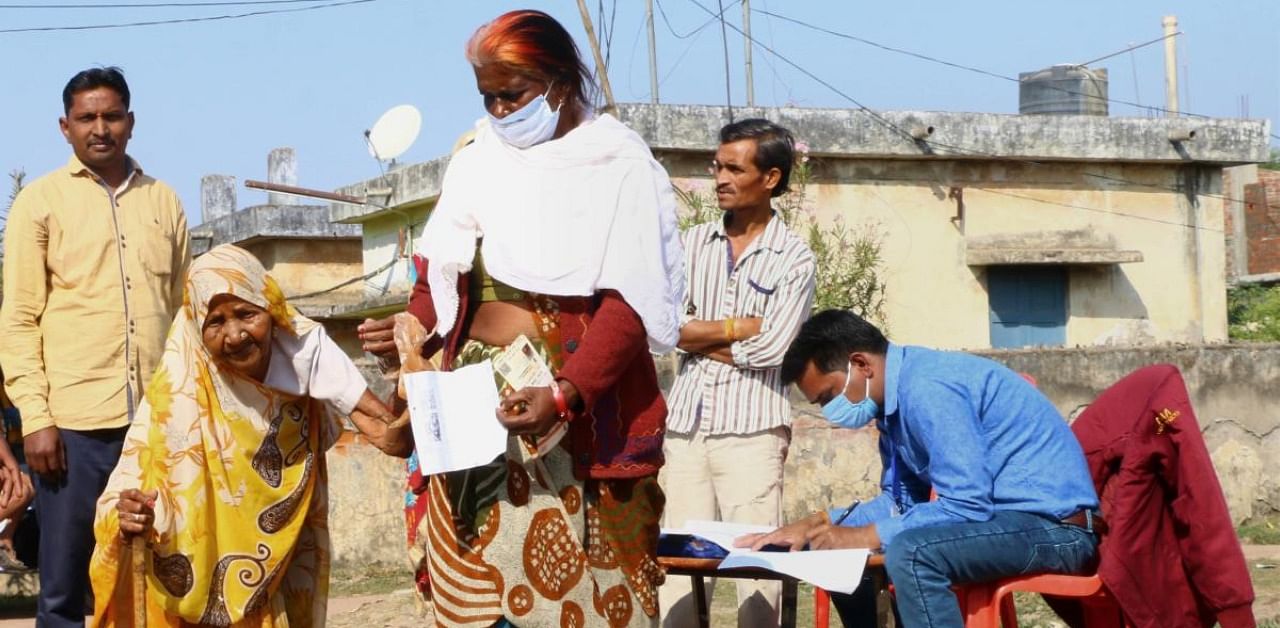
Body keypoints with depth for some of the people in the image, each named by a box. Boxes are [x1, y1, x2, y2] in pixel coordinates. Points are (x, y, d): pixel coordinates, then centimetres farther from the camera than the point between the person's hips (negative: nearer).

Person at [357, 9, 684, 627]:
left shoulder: (620, 170, -6)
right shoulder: (476, 162, 12)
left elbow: (628, 304, -14)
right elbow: (441, 278, 16)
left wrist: (564, 394, -26)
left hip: (579, 413, -5)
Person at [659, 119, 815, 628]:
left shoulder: (794, 259, 0)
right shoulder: (694, 243, 12)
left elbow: (771, 347, -11)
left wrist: (698, 337, -2)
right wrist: (736, 327, -4)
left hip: (751, 430, -4)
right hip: (686, 425, 4)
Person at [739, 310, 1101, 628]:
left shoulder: (928, 389, -20)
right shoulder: (897, 395, 10)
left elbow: (967, 506, -25)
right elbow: (900, 503, 16)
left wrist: (864, 536, -19)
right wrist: (818, 524, 3)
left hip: (1054, 526, -10)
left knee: (909, 552, -34)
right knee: (840, 554, 13)